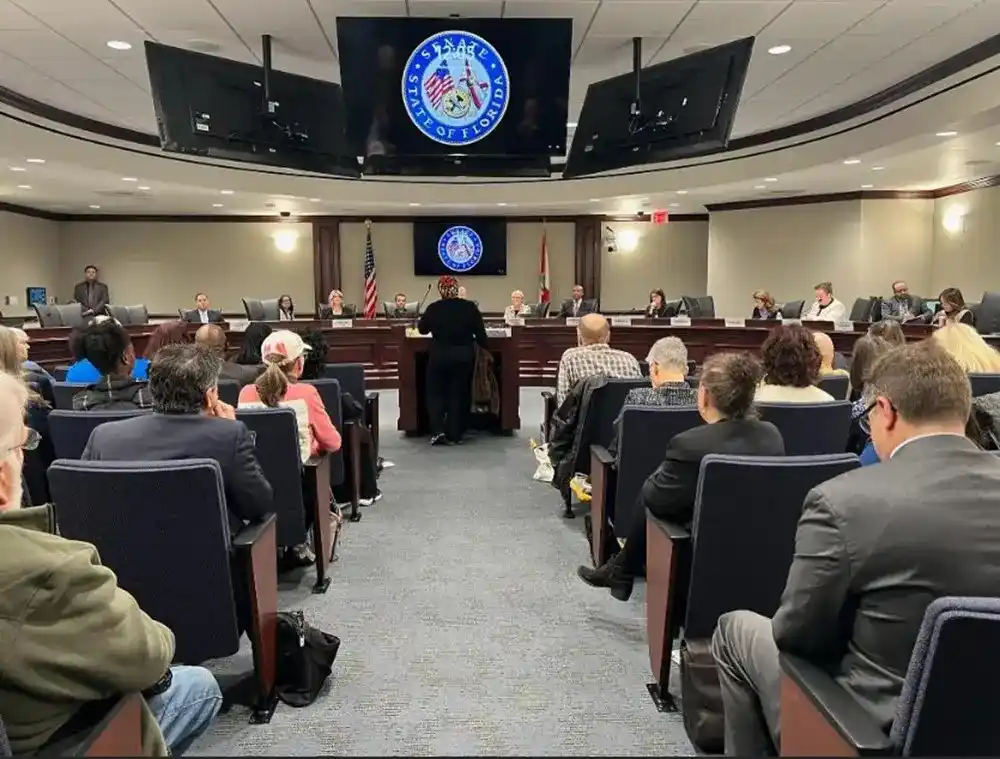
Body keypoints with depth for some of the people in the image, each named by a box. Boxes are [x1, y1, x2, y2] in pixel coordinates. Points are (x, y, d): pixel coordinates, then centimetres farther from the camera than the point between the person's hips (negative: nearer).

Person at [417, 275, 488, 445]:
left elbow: (422, 329, 9)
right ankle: (455, 434, 11)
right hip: (464, 357, 1)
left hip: (439, 357, -1)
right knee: (458, 394, 10)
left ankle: (438, 431, -4)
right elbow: (480, 333, -3)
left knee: (436, 393, 11)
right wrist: (485, 349, 13)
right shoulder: (470, 307, -7)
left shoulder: (433, 308, -7)